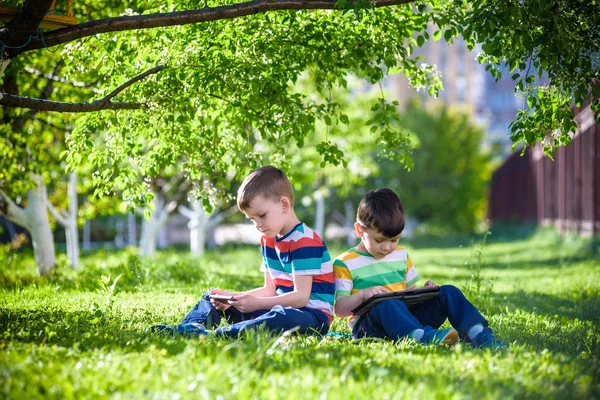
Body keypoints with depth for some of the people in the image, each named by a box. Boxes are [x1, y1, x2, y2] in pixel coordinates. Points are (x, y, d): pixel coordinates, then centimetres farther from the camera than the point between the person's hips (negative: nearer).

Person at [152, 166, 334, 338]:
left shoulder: (305, 241, -16)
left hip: (313, 316, -9)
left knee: (285, 317, -45)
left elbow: (300, 297, -22)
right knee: (212, 297, 12)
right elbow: (270, 290, 14)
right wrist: (231, 297, -1)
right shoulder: (268, 240, 13)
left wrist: (256, 303, -31)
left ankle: (214, 335, -53)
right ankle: (191, 326, -19)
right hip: (280, 308, 9)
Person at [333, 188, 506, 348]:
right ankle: (426, 337, -66)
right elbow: (339, 309, -4)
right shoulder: (345, 263, 2)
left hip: (407, 316, 6)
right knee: (388, 304, -39)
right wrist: (362, 294, -23)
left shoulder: (401, 255, 19)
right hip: (367, 326, -6)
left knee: (448, 293, -12)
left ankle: (480, 335, -33)